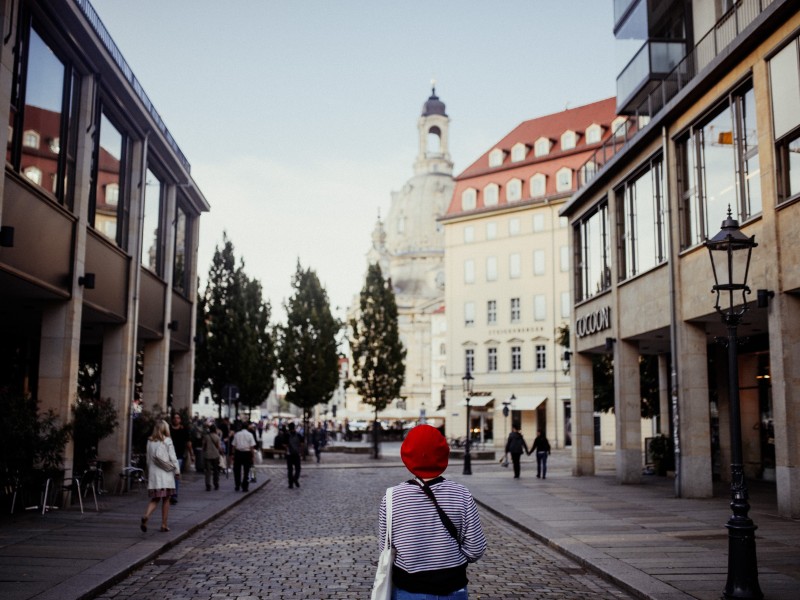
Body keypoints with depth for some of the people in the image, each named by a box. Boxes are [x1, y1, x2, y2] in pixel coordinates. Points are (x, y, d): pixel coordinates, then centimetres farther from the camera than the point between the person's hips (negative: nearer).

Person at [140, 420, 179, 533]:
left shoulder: (150, 441, 7)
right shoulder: (167, 441, -5)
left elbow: (149, 458, 10)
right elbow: (173, 457, -6)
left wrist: (149, 472, 17)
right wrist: (177, 470, 2)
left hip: (153, 473, 3)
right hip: (166, 474, -3)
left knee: (154, 499, 7)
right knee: (166, 499, 7)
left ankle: (146, 516, -21)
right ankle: (164, 525, 9)